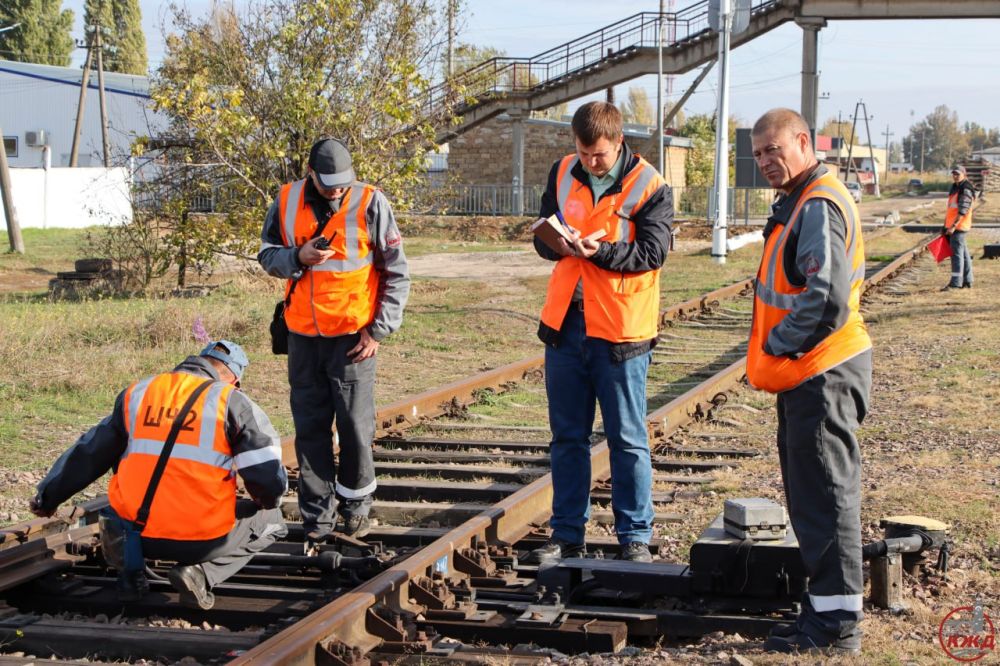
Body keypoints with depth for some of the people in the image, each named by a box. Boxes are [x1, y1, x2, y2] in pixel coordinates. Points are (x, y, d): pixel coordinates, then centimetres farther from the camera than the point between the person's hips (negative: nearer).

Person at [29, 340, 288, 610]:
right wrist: (266, 501, 19)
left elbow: (88, 454, 20)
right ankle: (201, 573, -3)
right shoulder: (232, 402, -2)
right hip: (203, 541, -4)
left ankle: (130, 572, 13)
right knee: (271, 521, 21)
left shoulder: (136, 393, 10)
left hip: (133, 532, 4)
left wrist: (47, 497, 34)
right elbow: (269, 477, -6)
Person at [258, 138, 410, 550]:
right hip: (303, 334, 3)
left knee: (355, 425, 0)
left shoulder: (370, 203, -6)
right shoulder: (287, 201, 1)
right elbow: (267, 254, 10)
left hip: (352, 335, -3)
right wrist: (298, 258, -12)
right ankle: (317, 517, 14)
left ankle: (355, 507, 19)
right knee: (310, 427, 6)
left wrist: (379, 330, -6)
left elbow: (397, 273, -1)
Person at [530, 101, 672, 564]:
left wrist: (600, 251, -27)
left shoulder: (649, 187, -7)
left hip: (620, 332, -5)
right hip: (564, 323, 5)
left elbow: (652, 253, -13)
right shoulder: (563, 173, 6)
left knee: (628, 440, 3)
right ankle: (567, 536, 20)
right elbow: (542, 235, 9)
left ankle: (635, 538, 13)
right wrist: (557, 244, -13)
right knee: (567, 437, 11)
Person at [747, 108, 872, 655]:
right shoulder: (798, 203, 16)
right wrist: (776, 351, 14)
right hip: (804, 371, 11)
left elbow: (826, 299, -27)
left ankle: (835, 622, -2)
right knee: (811, 490, 17)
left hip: (822, 375, -11)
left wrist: (778, 345, -15)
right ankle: (827, 609, 27)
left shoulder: (819, 206, -17)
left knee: (824, 492, -7)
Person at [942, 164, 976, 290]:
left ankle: (955, 283, -16)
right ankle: (967, 281, 21)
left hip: (958, 226, -10)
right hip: (952, 225, 10)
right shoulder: (955, 188, 18)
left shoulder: (965, 190, -14)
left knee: (957, 253, -12)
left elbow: (963, 211, -22)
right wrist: (947, 225, 23)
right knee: (963, 253, 14)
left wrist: (954, 226, -27)